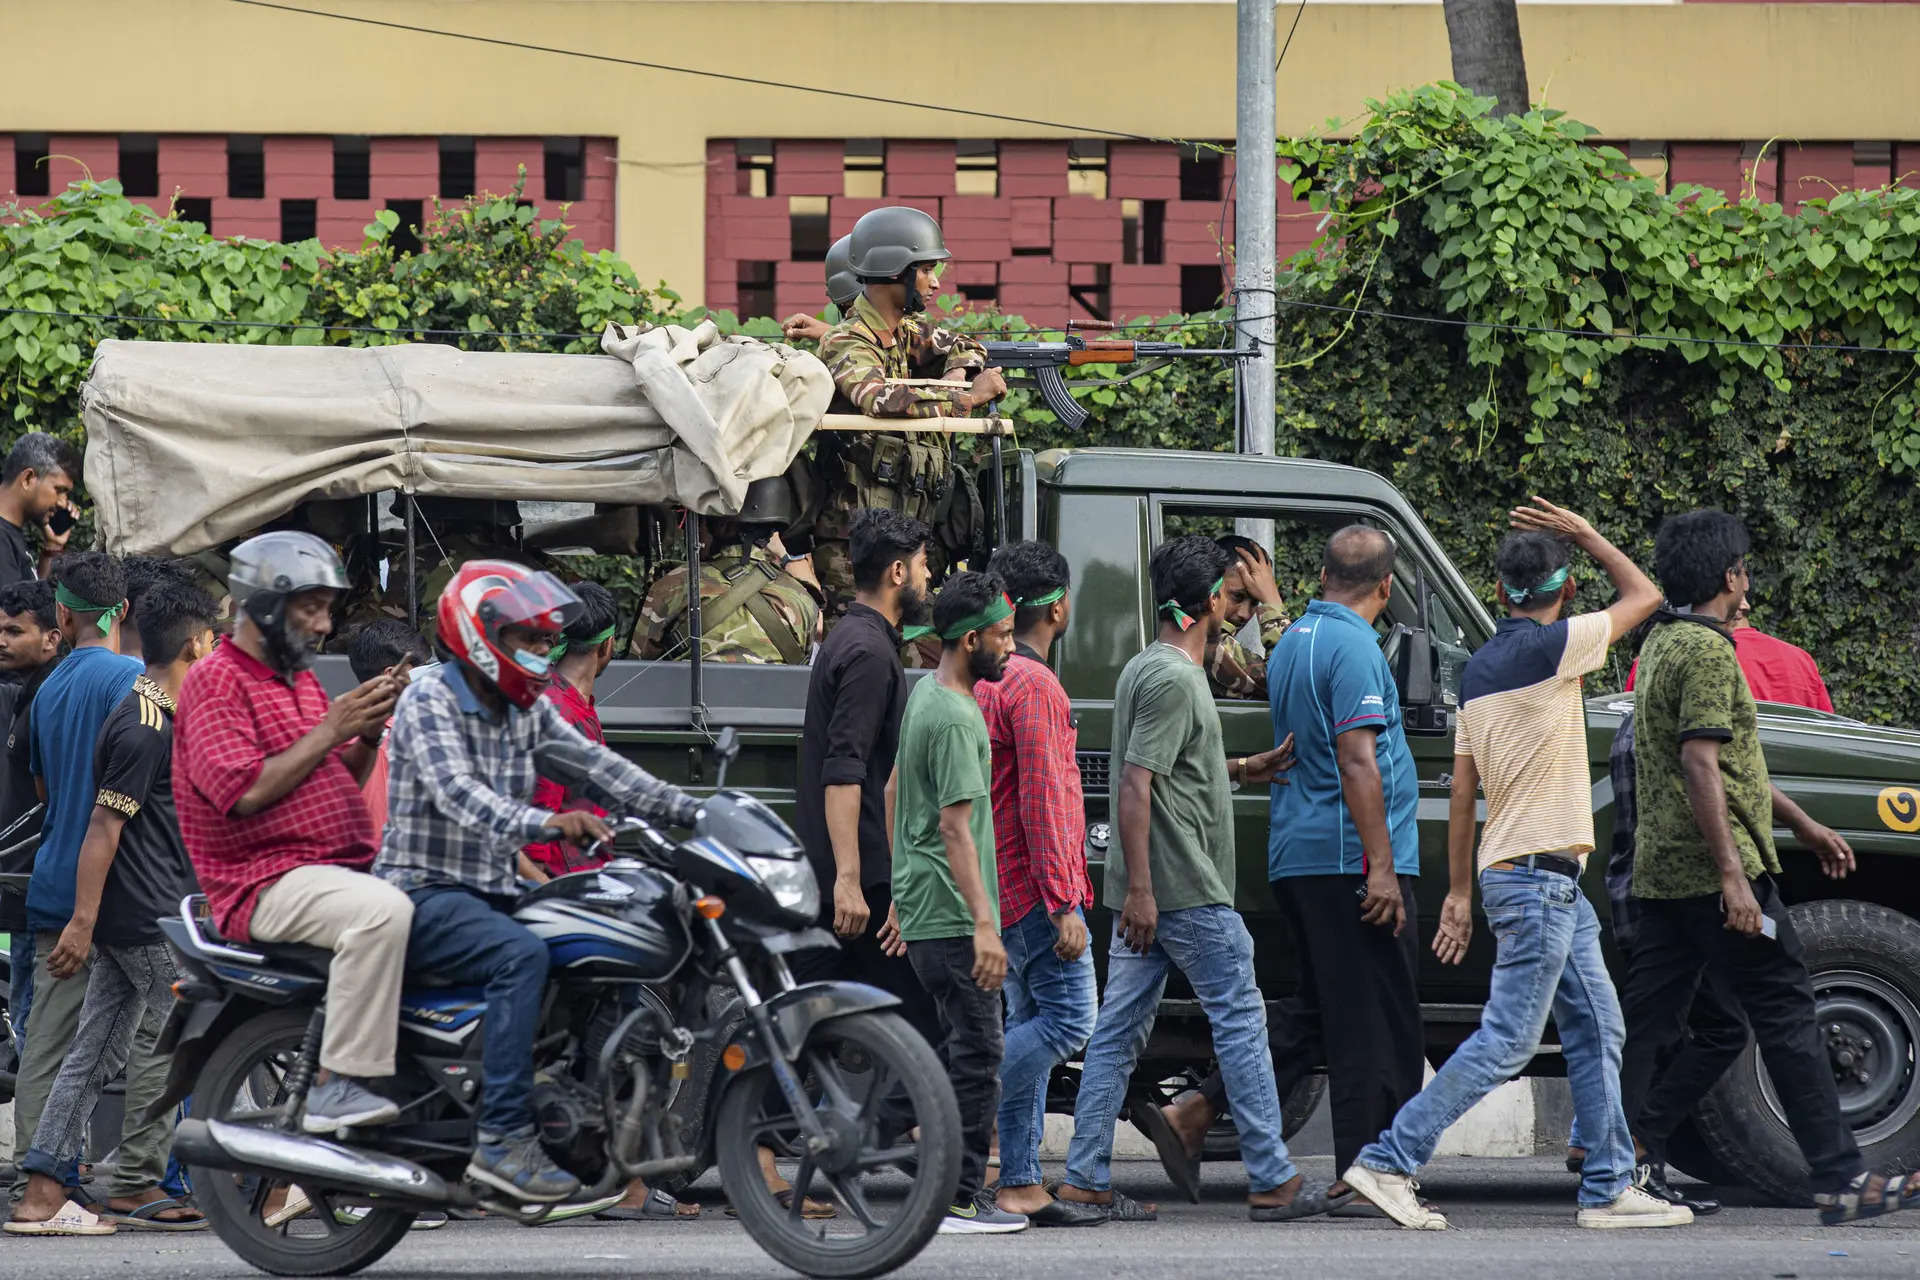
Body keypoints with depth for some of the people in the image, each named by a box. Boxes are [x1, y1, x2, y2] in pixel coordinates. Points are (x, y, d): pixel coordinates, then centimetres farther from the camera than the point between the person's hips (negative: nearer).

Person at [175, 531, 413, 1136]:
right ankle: (338, 1087, -33)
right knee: (384, 912, -35)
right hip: (268, 878, -9)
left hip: (346, 865, 9)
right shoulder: (216, 682, -6)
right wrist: (330, 730, -14)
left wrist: (368, 733, 3)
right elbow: (243, 792, -19)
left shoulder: (300, 680, 22)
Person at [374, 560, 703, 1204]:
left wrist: (691, 810, -7)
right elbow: (458, 795, -28)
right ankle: (502, 1139, -36)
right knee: (522, 955, -33)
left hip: (491, 894, 8)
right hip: (425, 892, -8)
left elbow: (595, 764, 6)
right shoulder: (429, 701, -12)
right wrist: (544, 823, -45)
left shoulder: (526, 709, 13)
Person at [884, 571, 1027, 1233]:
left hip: (919, 906, 10)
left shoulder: (924, 694, 14)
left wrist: (901, 895, 29)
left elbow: (894, 791, 23)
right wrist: (984, 924, -27)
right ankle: (961, 1201, -8)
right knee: (977, 1053, -8)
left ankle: (951, 1186, 18)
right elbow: (955, 825, -24)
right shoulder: (956, 719, -18)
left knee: (965, 1048, 15)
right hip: (951, 917, -10)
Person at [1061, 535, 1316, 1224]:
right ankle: (1272, 1180, 0)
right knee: (1240, 1020, -3)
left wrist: (1248, 770, 22)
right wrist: (1140, 888, -24)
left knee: (1119, 1030, 7)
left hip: (1148, 891, 10)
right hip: (1185, 886, -10)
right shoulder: (1173, 678, -16)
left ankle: (1085, 1179, 6)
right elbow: (1134, 786, -22)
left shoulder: (1147, 668, 16)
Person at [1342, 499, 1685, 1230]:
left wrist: (1460, 892, 16)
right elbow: (1643, 597, -1)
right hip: (1538, 878, -9)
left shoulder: (1480, 669, 13)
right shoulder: (1549, 647, -13)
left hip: (1554, 888, 9)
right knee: (1507, 1040, -9)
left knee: (1596, 1030, 11)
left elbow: (1463, 793, 14)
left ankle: (1609, 1188, 11)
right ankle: (1390, 1161, -10)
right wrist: (1586, 536, 10)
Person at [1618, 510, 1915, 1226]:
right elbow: (1700, 766, -21)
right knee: (1786, 1016, -5)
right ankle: (1839, 1181, -4)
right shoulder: (1707, 650, -13)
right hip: (1713, 870, -10)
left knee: (1648, 1020, 6)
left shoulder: (1662, 644, 19)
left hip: (1656, 870, 10)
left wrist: (1799, 823, 30)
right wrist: (1733, 875, -24)